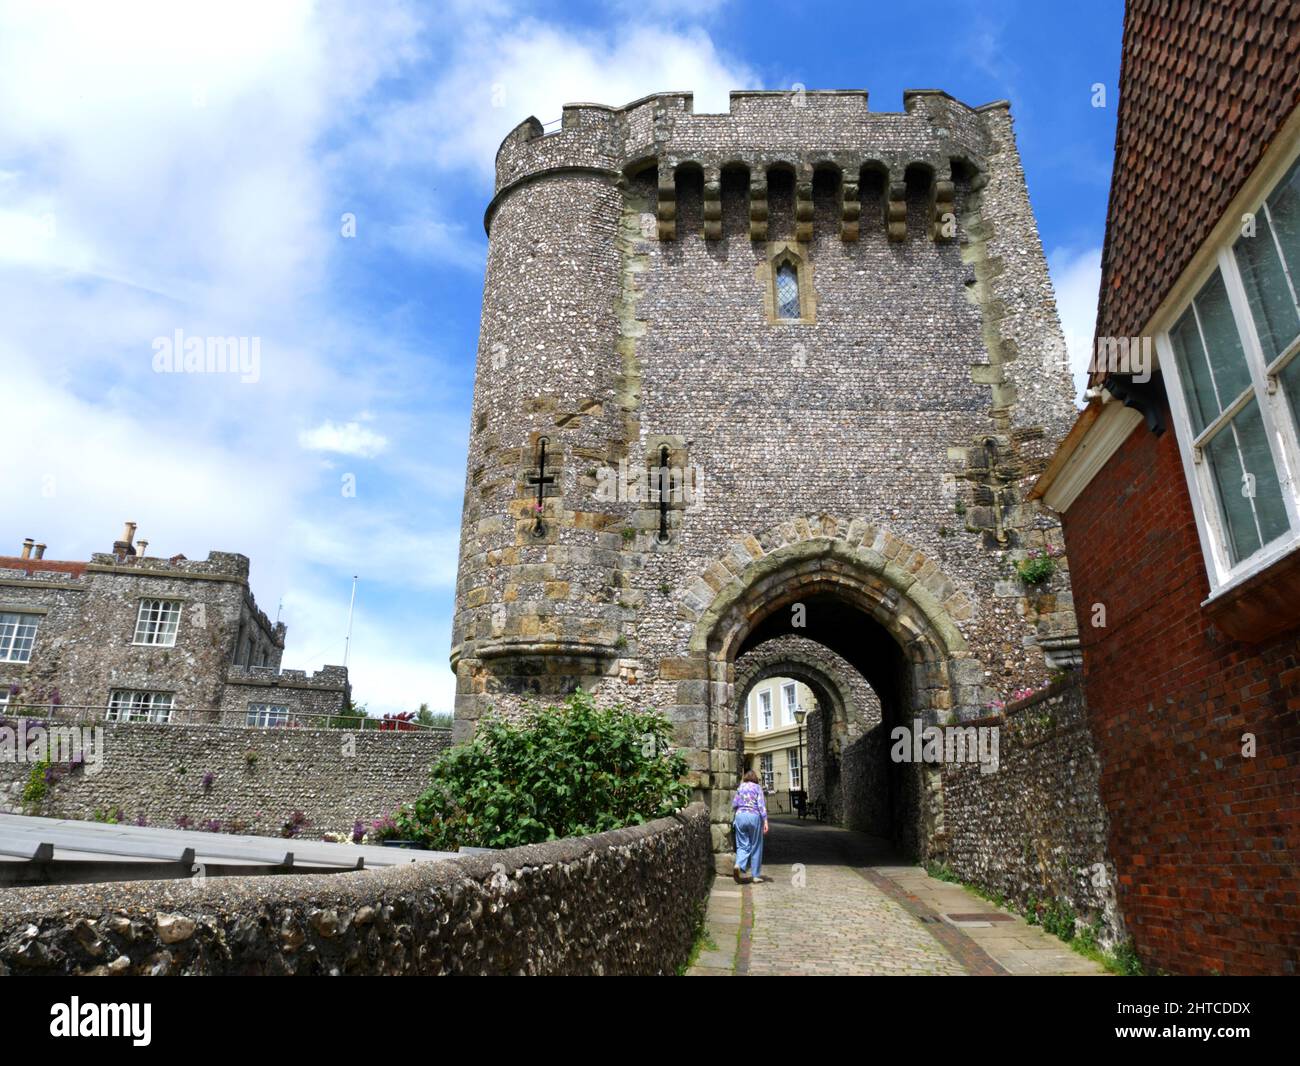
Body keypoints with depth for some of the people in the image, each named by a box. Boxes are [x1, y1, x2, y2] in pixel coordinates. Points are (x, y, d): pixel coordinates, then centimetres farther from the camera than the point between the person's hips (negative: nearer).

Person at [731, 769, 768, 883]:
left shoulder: (740, 787, 12)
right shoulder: (757, 787, 3)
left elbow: (734, 804, 12)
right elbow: (761, 804, -7)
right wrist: (765, 820, -10)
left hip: (740, 816, 3)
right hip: (754, 816, -2)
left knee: (742, 845, 7)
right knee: (755, 846, 8)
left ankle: (738, 865, -21)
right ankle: (756, 875, 12)